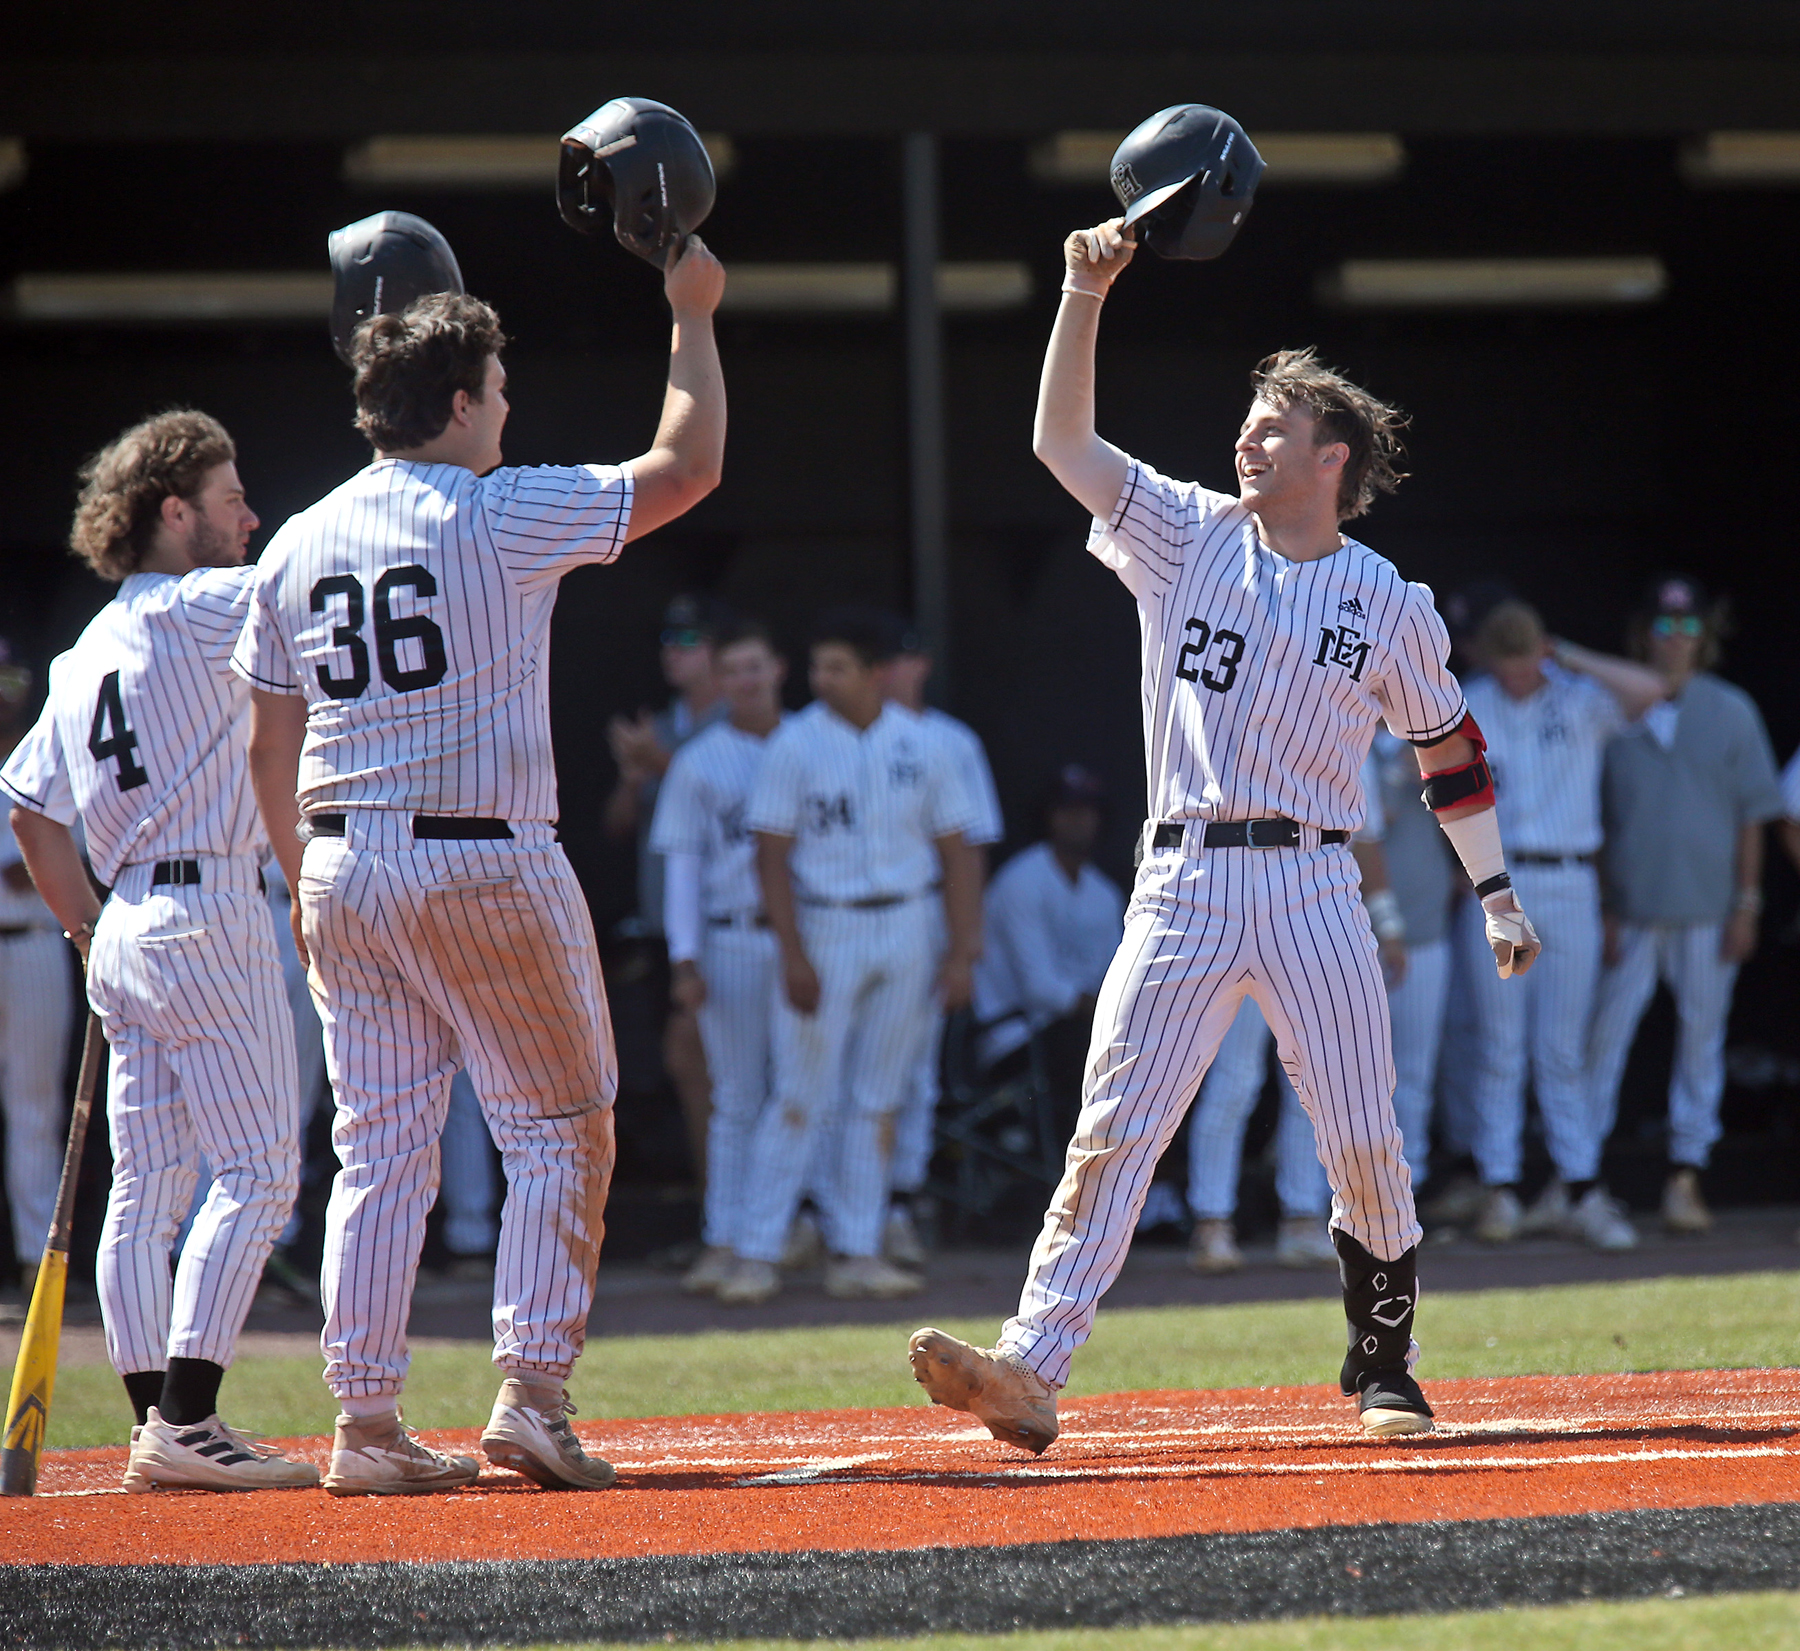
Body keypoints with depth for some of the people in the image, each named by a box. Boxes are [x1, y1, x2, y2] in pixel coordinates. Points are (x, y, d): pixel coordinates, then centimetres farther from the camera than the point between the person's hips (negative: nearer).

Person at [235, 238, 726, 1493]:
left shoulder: (297, 545, 9)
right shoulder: (501, 515, -9)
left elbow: (269, 744, 12)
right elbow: (688, 466, -3)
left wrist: (306, 893, 20)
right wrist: (693, 318, 9)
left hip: (342, 868, 6)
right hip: (484, 861, -6)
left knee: (379, 1149, 8)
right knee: (563, 1131, 5)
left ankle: (367, 1425, 5)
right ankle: (532, 1395, -3)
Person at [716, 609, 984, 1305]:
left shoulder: (920, 745, 4)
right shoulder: (795, 745, -5)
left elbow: (955, 849, 8)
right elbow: (773, 855, -7)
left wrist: (962, 952, 0)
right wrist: (794, 956, -15)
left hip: (906, 929, 3)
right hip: (823, 929, -3)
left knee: (878, 1101, 5)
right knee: (801, 1100, -6)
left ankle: (856, 1254, 10)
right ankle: (757, 1254, -3)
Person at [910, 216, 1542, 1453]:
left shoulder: (1391, 605, 7)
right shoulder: (1189, 539, 9)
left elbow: (1450, 749, 16)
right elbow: (1062, 441, 1)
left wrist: (1497, 892, 12)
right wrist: (1086, 295, -7)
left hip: (1314, 887, 0)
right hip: (1184, 882, 0)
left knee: (1364, 1144, -1)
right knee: (1113, 1133, -9)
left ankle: (1385, 1367, 19)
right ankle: (1032, 1371, -16)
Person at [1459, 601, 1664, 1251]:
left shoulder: (1581, 702, 2)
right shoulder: (1466, 707, 5)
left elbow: (1649, 689, -15)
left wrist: (1570, 659, -10)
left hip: (1571, 887, 0)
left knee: (1563, 1051, 4)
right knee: (1502, 1047, 0)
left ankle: (1579, 1189, 6)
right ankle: (1499, 1191, 3)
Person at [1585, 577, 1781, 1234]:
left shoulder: (1731, 712, 5)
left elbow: (1752, 814, 6)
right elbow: (1594, 816, 5)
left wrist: (1747, 904, 0)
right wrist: (1601, 909, 0)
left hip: (1707, 909, 1)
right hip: (1630, 906, -1)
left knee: (1701, 1035, 2)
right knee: (1604, 1032, -3)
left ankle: (1686, 1176, 6)